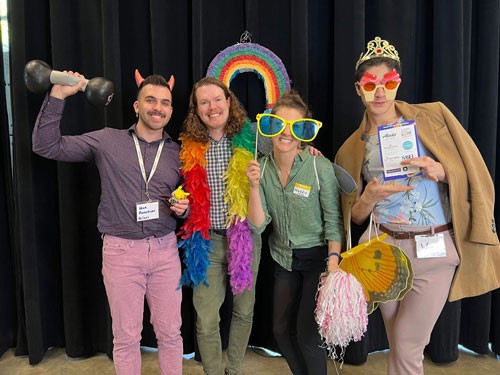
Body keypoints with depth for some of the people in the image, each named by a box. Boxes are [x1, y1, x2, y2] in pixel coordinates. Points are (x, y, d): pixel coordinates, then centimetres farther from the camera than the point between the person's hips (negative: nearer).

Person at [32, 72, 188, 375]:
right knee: (126, 336, 10)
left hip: (165, 250, 2)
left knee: (170, 332, 12)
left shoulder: (179, 153, 7)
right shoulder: (107, 140, 1)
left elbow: (188, 201, 16)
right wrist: (58, 95, -10)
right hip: (121, 250, -2)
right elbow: (46, 145, -3)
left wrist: (184, 209, -8)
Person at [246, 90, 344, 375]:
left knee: (307, 333, -2)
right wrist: (255, 186, -22)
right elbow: (258, 225, -10)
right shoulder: (261, 168, -7)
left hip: (317, 256, -4)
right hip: (283, 258, 5)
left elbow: (334, 221, -12)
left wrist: (333, 263, -20)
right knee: (282, 329, 13)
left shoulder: (320, 167, -19)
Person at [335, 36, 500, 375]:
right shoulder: (352, 148, 4)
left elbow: (473, 176, 0)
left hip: (436, 249, -2)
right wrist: (370, 197, -13)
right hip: (384, 248, 2)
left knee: (406, 346, 3)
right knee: (399, 343, 16)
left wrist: (439, 171, -20)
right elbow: (354, 217, 8)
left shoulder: (433, 116, -2)